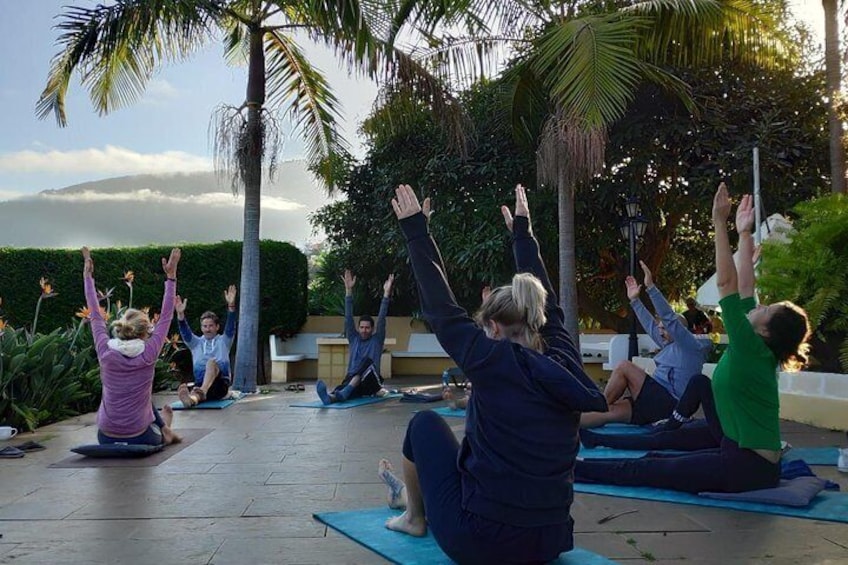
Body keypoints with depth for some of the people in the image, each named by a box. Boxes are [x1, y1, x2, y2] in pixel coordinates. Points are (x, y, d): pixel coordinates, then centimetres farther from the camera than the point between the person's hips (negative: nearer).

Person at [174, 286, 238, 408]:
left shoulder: (224, 341, 17)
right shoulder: (196, 343, 23)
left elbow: (230, 327, -2)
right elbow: (185, 332, 4)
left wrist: (231, 305, -20)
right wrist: (180, 314, -17)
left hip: (219, 385, -2)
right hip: (200, 384, 2)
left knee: (211, 362, -32)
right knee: (183, 388, -34)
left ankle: (201, 393, -56)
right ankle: (193, 398, -69)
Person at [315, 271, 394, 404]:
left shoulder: (377, 340, 10)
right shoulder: (354, 338, 17)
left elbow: (381, 319, 0)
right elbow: (348, 318, 8)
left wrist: (386, 293, -10)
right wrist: (349, 290, -2)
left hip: (371, 382, -2)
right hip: (352, 381, 2)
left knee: (367, 361, -34)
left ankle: (344, 392, -52)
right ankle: (331, 396, -71)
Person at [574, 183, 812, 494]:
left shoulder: (753, 350, -19)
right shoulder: (758, 352, 4)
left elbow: (727, 284, -24)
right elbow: (744, 287, 10)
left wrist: (720, 223, -23)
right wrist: (744, 234, 17)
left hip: (746, 466, -9)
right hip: (747, 457, 9)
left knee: (646, 470, -2)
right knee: (657, 459, 12)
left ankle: (574, 468, 6)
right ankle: (583, 464, 19)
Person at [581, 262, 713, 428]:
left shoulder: (692, 347, -4)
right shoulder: (670, 345, 21)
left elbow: (670, 319, -17)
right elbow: (650, 324, 29)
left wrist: (651, 287, -22)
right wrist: (634, 300, 27)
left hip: (667, 403, -8)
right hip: (656, 401, 8)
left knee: (624, 366, -16)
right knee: (609, 411, -12)